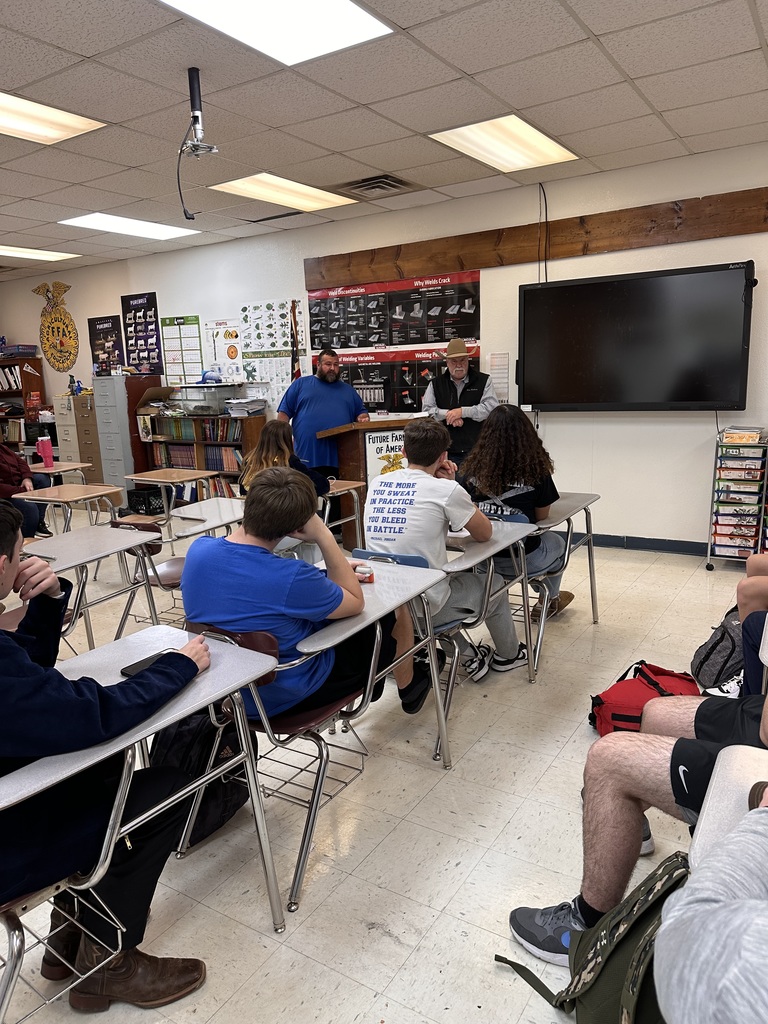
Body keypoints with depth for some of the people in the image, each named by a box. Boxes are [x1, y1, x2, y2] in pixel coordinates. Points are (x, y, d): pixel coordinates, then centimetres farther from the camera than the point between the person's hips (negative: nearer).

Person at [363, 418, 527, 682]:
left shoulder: (377, 483, 3)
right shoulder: (445, 489, -14)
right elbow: (484, 533, 0)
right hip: (423, 608, -5)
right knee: (493, 584, 23)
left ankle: (468, 657, 37)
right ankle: (508, 655, 46)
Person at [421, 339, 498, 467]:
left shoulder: (484, 380, 4)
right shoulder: (435, 384, 10)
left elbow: (492, 407, -8)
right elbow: (426, 410, 2)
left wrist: (462, 411, -15)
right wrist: (448, 414, -14)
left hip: (477, 451, -1)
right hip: (447, 452, 1)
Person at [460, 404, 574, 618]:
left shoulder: (473, 467, -8)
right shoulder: (535, 470, -14)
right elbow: (542, 517, -2)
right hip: (522, 560, -2)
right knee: (558, 542, 31)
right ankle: (549, 601, 52)